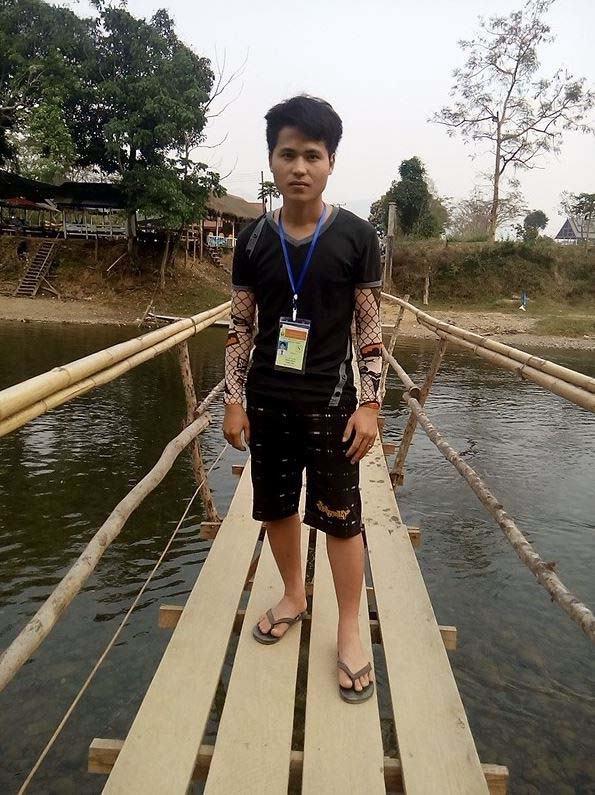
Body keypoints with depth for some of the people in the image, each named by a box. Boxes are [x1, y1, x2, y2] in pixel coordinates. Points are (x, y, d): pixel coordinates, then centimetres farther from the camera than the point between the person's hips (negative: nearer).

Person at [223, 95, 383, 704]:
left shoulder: (356, 236, -5)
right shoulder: (253, 239, 1)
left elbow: (369, 329, -4)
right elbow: (240, 326, 4)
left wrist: (370, 404, -9)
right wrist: (233, 400, 0)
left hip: (330, 400, -3)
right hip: (267, 400, 3)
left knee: (340, 515, 3)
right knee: (276, 507, 14)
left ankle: (349, 630, 20)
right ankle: (293, 595, 38)